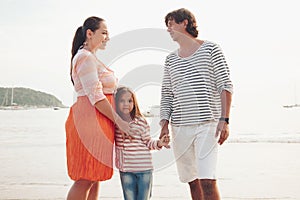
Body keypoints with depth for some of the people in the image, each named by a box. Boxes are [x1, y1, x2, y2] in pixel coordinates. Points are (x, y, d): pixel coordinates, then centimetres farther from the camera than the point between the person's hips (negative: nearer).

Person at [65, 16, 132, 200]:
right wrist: (118, 121, -14)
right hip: (90, 120, -10)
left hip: (99, 122, 10)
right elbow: (96, 97, -17)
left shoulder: (92, 58, 23)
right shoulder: (85, 57, -9)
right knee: (86, 179, -7)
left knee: (95, 177, 11)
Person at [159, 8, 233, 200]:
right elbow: (166, 95, 15)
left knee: (207, 180, -13)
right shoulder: (170, 59, 16)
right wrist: (164, 126, 5)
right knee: (191, 180, 8)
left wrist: (224, 120, -11)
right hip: (179, 127, 5)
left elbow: (225, 86, -2)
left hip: (207, 123, -5)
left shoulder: (211, 49, 3)